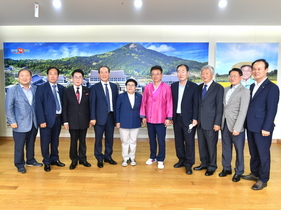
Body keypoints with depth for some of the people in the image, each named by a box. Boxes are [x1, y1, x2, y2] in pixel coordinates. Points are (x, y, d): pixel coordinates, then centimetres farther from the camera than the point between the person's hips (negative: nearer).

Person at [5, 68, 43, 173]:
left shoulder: (35, 89, 5)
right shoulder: (12, 90, -2)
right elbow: (8, 107, -4)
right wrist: (12, 121, -10)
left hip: (33, 122, 3)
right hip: (20, 123, -3)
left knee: (31, 143, 16)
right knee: (19, 145, 6)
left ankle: (30, 160, 32)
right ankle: (19, 164, 22)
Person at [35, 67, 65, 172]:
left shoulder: (61, 88, 9)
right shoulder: (41, 88, -3)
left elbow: (63, 103, 9)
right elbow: (39, 105, -9)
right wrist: (42, 120, -15)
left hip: (58, 118, 4)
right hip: (47, 119, -4)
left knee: (55, 141, 15)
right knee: (45, 142, 5)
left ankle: (55, 159, 29)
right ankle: (46, 162, 20)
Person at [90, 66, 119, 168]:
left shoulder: (114, 86, 10)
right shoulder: (95, 87, -1)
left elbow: (116, 101, 10)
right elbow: (92, 104, -4)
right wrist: (93, 118, -10)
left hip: (111, 116, 3)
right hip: (100, 117, -3)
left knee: (109, 138, 12)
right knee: (98, 139, 4)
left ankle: (108, 157, 28)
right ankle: (99, 159, 20)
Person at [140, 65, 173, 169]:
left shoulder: (166, 87, -7)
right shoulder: (147, 87, 2)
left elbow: (169, 103, -6)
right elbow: (144, 102, 5)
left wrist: (168, 118, -8)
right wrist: (143, 116, 3)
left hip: (161, 119, -3)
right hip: (149, 119, 3)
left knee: (161, 140, 5)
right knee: (152, 139, 16)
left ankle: (160, 160, 20)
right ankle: (152, 157, 32)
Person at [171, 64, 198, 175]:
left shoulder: (194, 86, -4)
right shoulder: (173, 86, 8)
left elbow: (196, 104, -6)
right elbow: (172, 102, 8)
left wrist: (195, 119, -12)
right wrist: (170, 116, 5)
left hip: (188, 119, -4)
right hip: (177, 118, 4)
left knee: (189, 142, 3)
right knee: (178, 141, 13)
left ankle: (188, 164, 16)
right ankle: (181, 160, 30)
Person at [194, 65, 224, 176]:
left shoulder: (218, 88, -6)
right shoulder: (199, 87, 11)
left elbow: (219, 107, -9)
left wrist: (217, 123, -13)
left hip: (211, 123, -5)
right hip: (200, 122, 5)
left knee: (211, 146, 6)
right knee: (202, 145, 14)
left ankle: (212, 167, 22)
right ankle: (204, 163, 31)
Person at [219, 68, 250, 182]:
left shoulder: (244, 91, -7)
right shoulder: (225, 90, 11)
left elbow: (243, 111, -13)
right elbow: (222, 107, 11)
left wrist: (237, 128, -18)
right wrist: (219, 122, 4)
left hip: (236, 126, -5)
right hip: (224, 124, 5)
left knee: (239, 150, 7)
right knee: (226, 148, 14)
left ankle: (238, 172, 23)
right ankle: (226, 168, 30)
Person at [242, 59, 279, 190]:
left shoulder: (272, 87, -9)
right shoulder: (252, 86, 12)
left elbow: (272, 110, -14)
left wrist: (266, 128, -17)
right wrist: (247, 123, 9)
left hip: (262, 128, -6)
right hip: (251, 126, 7)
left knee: (263, 154, 6)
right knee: (253, 153, 17)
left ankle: (263, 180, 19)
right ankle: (255, 173, 32)